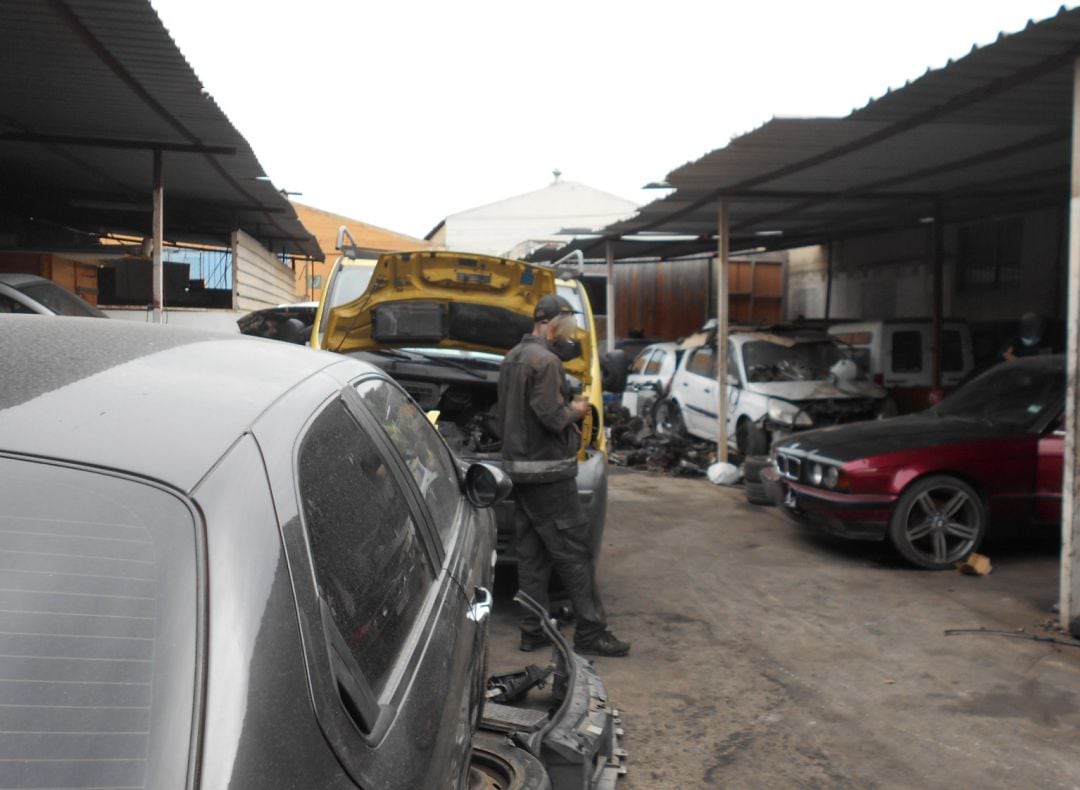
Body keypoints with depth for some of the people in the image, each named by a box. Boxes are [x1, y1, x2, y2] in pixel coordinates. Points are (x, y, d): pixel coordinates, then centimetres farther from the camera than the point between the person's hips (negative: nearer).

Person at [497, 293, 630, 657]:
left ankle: (533, 630, 18)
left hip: (518, 467, 10)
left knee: (531, 554, 12)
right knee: (574, 552, -3)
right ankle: (590, 632, 2)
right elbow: (552, 417, -22)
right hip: (548, 470, -9)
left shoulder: (511, 358, 15)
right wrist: (576, 411, -3)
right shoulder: (544, 360, -16)